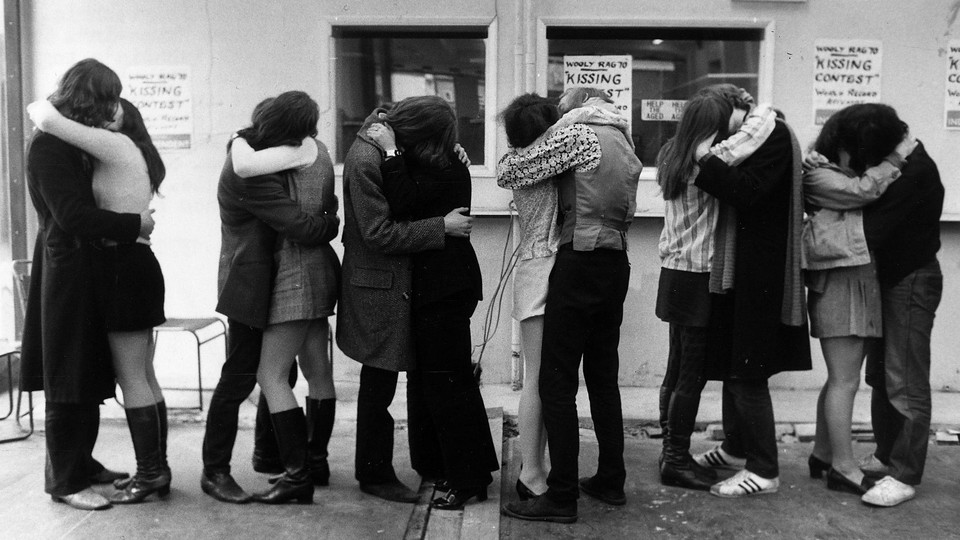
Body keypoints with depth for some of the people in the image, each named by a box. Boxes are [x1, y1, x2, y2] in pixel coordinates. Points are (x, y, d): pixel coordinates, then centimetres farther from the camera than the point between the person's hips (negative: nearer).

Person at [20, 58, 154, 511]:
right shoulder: (49, 144, -15)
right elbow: (72, 215, -22)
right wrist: (134, 225, -17)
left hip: (90, 268, 9)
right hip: (67, 271, -9)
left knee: (90, 376, 15)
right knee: (68, 381, 0)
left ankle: (81, 462, 28)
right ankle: (65, 481, 11)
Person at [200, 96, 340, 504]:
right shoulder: (249, 173, -23)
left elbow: (294, 214, 10)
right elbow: (303, 228, -26)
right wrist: (339, 222, -10)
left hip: (266, 283, 10)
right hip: (250, 285, -10)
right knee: (239, 377, -2)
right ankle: (215, 471, 10)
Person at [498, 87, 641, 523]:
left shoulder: (576, 133, -7)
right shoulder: (626, 145, 19)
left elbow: (508, 173, -8)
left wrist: (510, 154, 12)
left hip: (580, 264, -8)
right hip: (616, 263, 9)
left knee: (557, 382, -4)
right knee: (603, 376, 15)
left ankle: (562, 496, 0)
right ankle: (611, 481, 23)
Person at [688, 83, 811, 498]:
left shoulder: (774, 135, -12)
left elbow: (746, 193, -23)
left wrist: (705, 158, -18)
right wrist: (705, 160, 0)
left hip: (759, 274, -9)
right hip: (736, 271, 9)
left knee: (747, 373, -4)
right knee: (732, 365, 16)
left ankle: (764, 471, 7)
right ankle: (736, 449, 31)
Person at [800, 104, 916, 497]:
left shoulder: (852, 170, 18)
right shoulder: (816, 173, -6)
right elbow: (864, 190, -16)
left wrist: (898, 154, 1)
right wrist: (898, 156, -7)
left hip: (863, 278, 9)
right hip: (839, 281, -9)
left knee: (841, 377, 14)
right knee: (845, 380, -4)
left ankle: (822, 454, 25)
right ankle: (843, 468, 5)